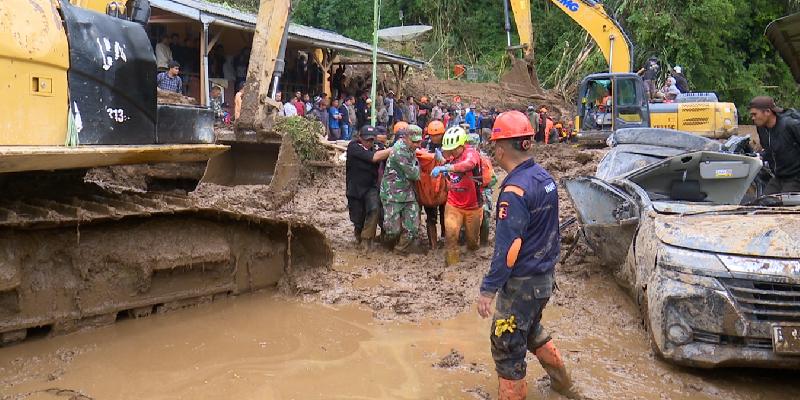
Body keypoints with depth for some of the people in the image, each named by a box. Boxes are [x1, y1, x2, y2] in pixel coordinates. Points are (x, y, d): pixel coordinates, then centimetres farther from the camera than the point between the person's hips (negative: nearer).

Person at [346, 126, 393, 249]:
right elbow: (374, 157, -25)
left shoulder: (376, 147, 3)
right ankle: (358, 233, 45)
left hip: (371, 188, 2)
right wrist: (392, 149, -22)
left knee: (375, 208, -26)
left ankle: (366, 238, -15)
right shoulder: (354, 147, -15)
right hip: (355, 188, -2)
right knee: (358, 219, 9)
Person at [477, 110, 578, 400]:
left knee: (507, 345, 5)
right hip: (545, 276, 9)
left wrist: (488, 289, -22)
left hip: (522, 283, -9)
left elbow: (508, 247, -26)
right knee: (531, 330, 29)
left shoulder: (515, 191, -24)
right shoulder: (545, 177, 2)